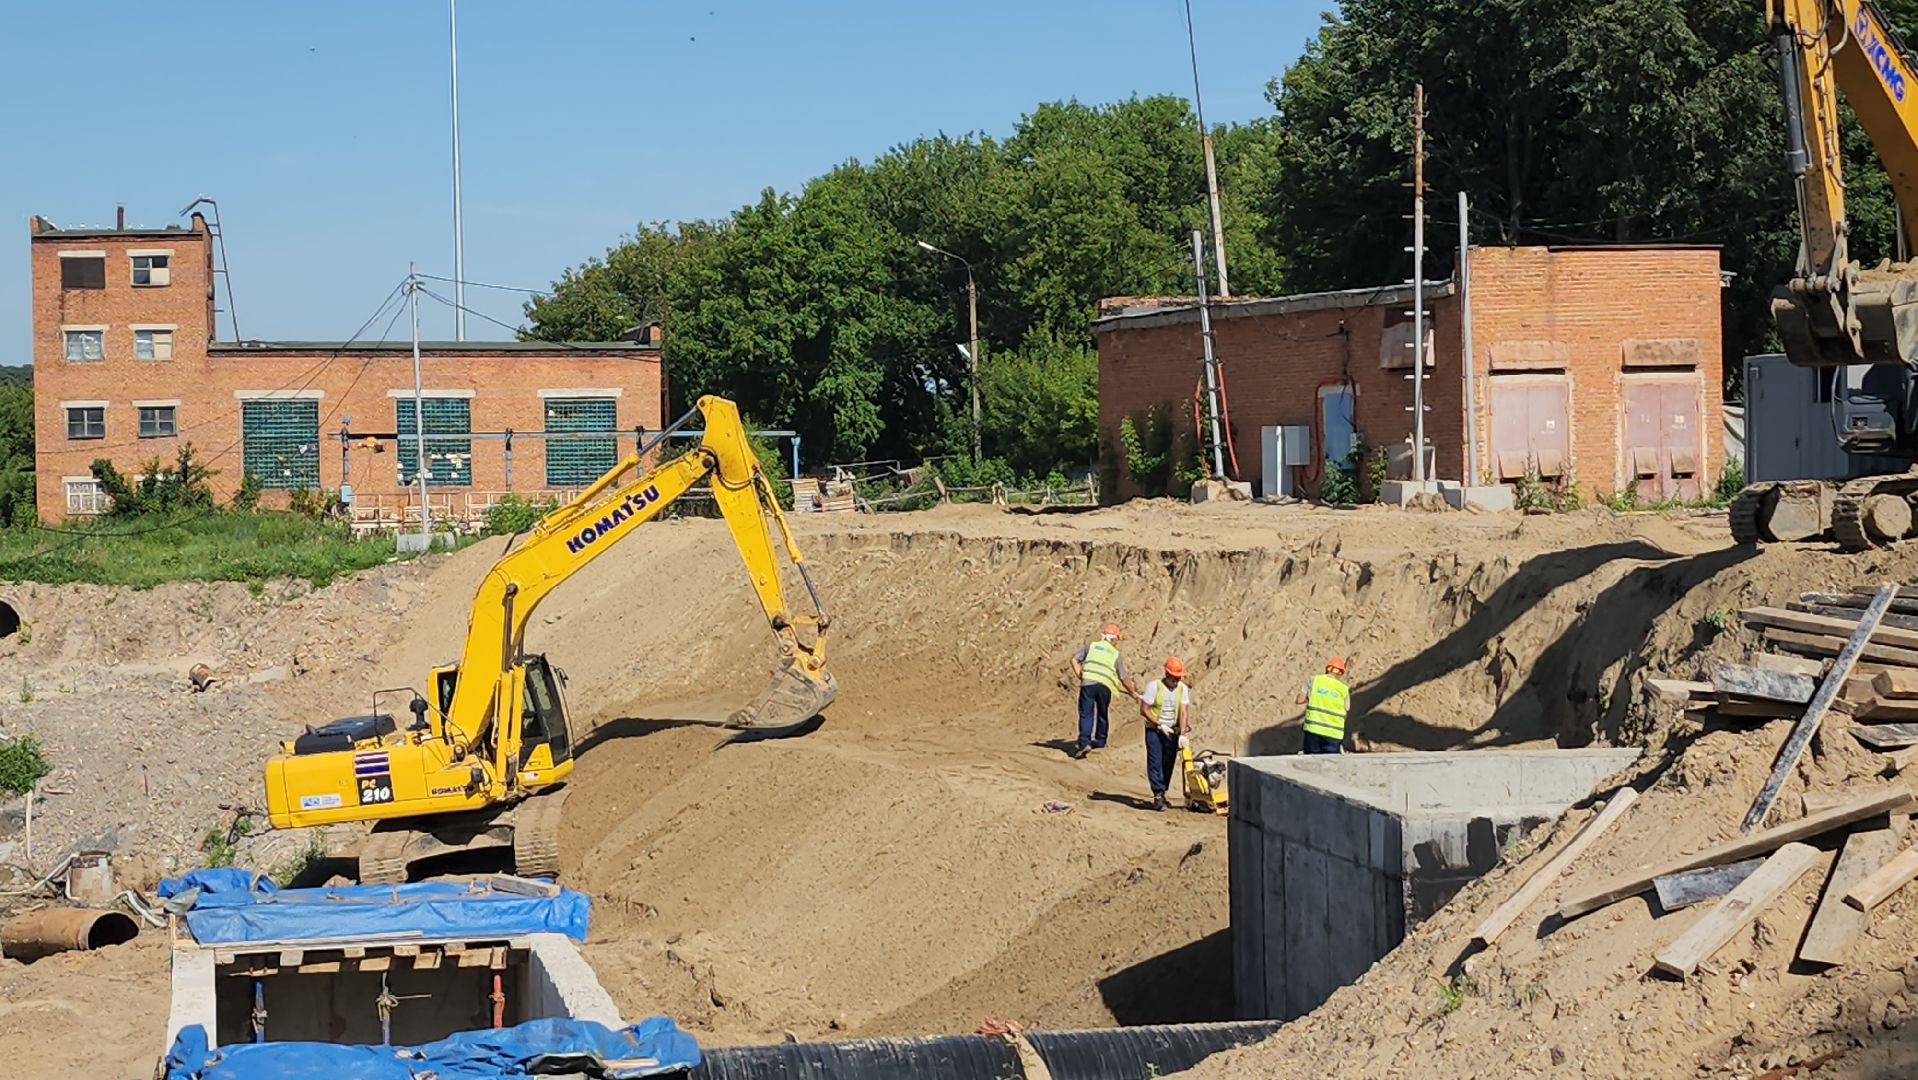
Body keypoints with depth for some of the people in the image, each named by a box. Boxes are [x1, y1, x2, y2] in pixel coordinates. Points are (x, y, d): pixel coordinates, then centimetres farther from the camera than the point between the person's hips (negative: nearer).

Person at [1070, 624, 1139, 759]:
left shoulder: (1091, 646, 18)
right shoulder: (1116, 654, 17)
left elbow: (1074, 659, 8)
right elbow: (1123, 679, 18)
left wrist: (1079, 675, 8)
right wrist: (1133, 691, 31)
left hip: (1088, 683, -1)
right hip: (1105, 687, 1)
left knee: (1086, 714, -3)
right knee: (1102, 715, 19)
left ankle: (1084, 742, -19)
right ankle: (1100, 742, 28)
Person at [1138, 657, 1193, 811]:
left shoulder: (1183, 689, -1)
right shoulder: (1154, 686, -12)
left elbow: (1183, 712, -7)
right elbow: (1144, 710, -11)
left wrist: (1182, 734, -17)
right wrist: (1160, 725, -15)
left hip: (1172, 731, 4)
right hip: (1154, 730, -4)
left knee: (1168, 764, 6)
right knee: (1155, 762, -11)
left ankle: (1161, 794, 17)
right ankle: (1158, 794, -12)